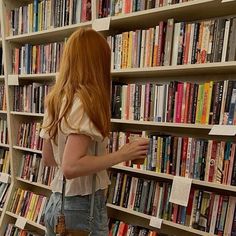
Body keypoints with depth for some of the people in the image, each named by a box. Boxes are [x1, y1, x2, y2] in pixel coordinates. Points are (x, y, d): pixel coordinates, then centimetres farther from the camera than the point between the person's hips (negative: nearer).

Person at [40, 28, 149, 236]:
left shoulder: (55, 99, 3)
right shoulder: (84, 100, -21)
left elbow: (48, 158, 9)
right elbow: (71, 167, -27)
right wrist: (122, 154, -21)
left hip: (58, 203, 8)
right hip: (83, 206, -8)